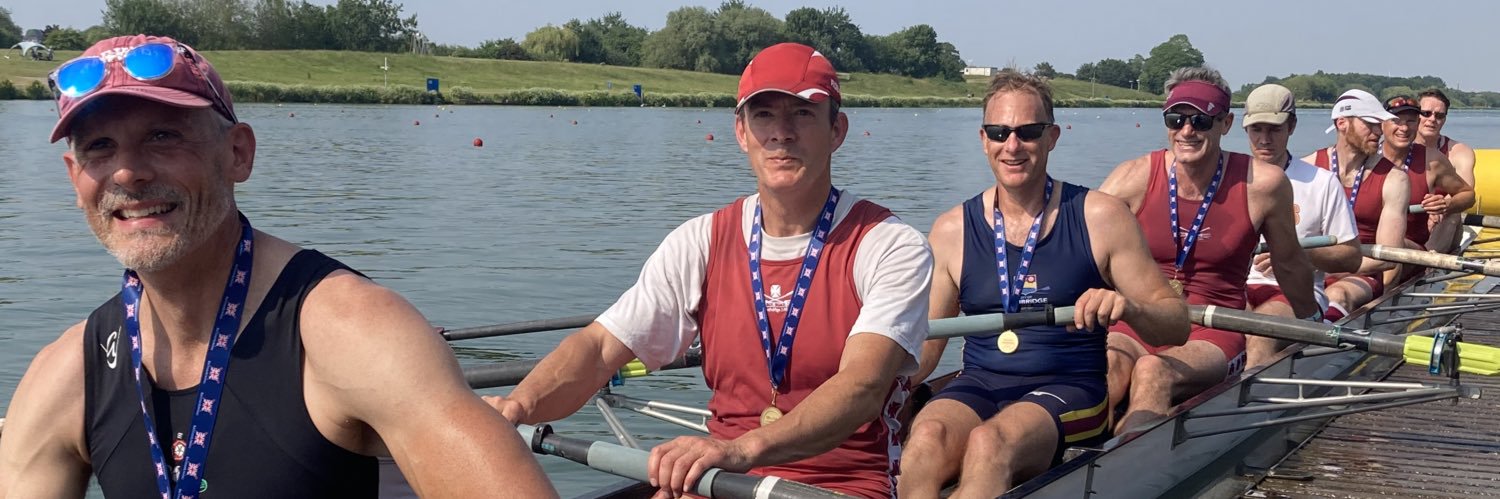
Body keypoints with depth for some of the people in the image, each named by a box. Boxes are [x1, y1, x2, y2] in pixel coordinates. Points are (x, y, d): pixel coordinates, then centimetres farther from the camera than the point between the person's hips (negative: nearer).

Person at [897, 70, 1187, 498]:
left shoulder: (1100, 217, 2)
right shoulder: (952, 230, 8)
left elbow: (1176, 326, 3)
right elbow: (921, 350, 8)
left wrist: (1128, 307, -19)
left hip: (1068, 390, -2)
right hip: (977, 387, 2)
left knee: (989, 443, -35)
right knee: (925, 440, -34)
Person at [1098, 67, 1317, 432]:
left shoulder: (1262, 185, -1)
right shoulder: (1135, 178, -1)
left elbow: (1289, 265, 16)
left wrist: (1314, 326, 31)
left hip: (1215, 334, -1)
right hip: (1138, 323, 2)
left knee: (1152, 372, -35)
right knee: (1106, 366, -35)